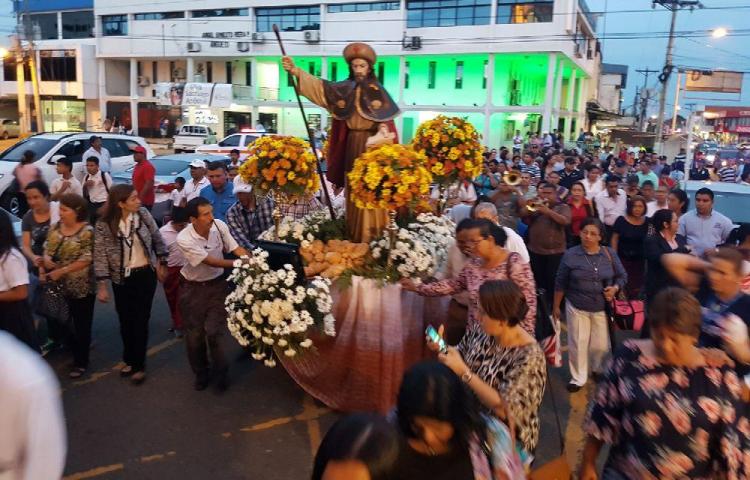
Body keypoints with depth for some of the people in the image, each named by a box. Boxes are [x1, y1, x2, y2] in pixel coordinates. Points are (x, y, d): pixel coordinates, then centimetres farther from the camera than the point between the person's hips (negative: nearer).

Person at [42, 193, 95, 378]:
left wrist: (61, 271, -20)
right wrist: (46, 258, -11)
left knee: (81, 325, 6)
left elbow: (86, 260, -18)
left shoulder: (86, 232, -16)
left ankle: (81, 362, 20)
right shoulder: (55, 228, 3)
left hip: (81, 288, -6)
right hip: (59, 286, 6)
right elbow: (47, 248, 12)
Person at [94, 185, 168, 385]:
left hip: (146, 274, 0)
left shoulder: (143, 214, -9)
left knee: (141, 320, 4)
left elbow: (158, 239, 3)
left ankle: (139, 364, 18)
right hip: (122, 279, 0)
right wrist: (102, 286, -11)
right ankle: (129, 359, 36)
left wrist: (161, 264, 5)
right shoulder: (104, 225, -14)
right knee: (125, 320, 14)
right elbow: (100, 256, -10)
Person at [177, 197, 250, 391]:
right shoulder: (184, 239, -24)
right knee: (194, 335, 7)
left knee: (214, 332, -6)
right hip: (193, 288, -1)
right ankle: (201, 373, 32)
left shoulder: (219, 225, -15)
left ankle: (220, 372, 19)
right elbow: (210, 261, -23)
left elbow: (237, 248, -10)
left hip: (217, 284, 1)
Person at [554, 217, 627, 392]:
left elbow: (622, 276, 8)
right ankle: (578, 378, 25)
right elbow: (560, 283, -2)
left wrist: (615, 288, -13)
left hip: (602, 308, 2)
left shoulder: (610, 254, -3)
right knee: (578, 344, 5)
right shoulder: (570, 254, -9)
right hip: (576, 307, -2)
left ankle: (598, 370, 41)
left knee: (601, 345, 10)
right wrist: (556, 306, 2)